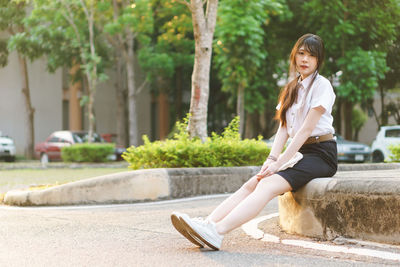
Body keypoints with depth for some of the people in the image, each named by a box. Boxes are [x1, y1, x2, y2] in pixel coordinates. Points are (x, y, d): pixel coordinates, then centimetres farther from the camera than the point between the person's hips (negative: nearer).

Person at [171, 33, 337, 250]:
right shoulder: (292, 89, 18)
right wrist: (272, 158, -8)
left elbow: (306, 129, -14)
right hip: (299, 153, 7)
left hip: (321, 154, -7)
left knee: (268, 186, -29)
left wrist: (278, 163, -19)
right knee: (251, 184, -17)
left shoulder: (322, 86, -5)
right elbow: (283, 128, 9)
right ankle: (208, 223, -34)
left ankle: (217, 232, -47)